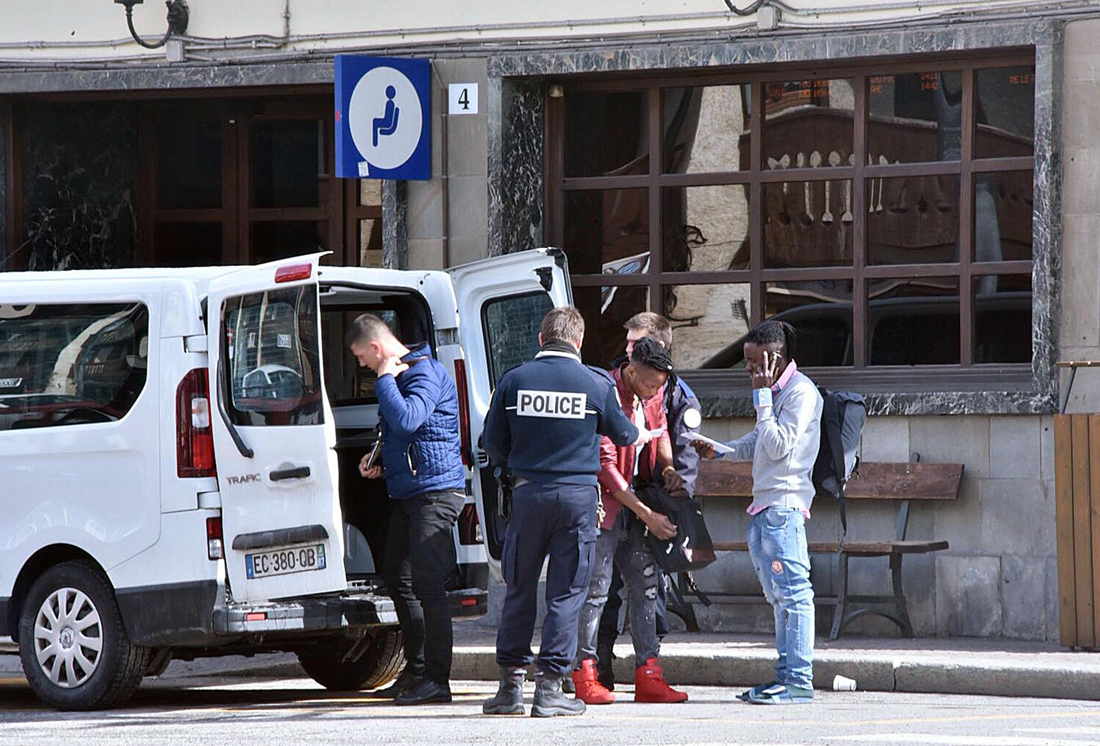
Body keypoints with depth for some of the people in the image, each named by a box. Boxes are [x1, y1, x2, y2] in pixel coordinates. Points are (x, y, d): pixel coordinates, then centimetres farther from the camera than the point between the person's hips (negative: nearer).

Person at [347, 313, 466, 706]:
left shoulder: (425, 372, -14)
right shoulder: (398, 374, 18)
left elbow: (406, 421, -30)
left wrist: (385, 379, -17)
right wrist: (378, 464, 16)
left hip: (435, 490, -11)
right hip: (406, 491, 11)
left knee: (426, 582, -13)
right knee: (397, 577, 15)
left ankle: (437, 679, -11)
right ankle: (416, 671, 24)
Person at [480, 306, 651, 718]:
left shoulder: (514, 380, 0)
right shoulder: (596, 383, -1)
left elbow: (493, 444, 6)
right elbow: (620, 432, 14)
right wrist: (641, 435, 38)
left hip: (528, 494, 1)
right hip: (578, 495, -1)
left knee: (519, 591, 11)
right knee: (566, 594, 3)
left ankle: (510, 684, 11)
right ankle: (549, 686, 1)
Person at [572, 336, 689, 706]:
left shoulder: (652, 393, 3)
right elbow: (605, 466, -21)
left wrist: (668, 467, 3)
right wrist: (647, 515, -20)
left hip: (638, 498, 7)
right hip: (604, 501, -7)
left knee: (646, 585, 4)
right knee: (596, 587, -7)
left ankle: (648, 675, 6)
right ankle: (585, 676, -2)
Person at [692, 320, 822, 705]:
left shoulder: (801, 392, -10)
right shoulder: (776, 391, 19)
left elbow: (778, 446, -17)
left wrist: (762, 398, -13)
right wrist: (720, 450, 13)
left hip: (785, 504, -10)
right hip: (764, 507, 10)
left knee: (792, 592, -11)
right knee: (779, 595, 11)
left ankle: (799, 682, -12)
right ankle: (786, 676, 14)